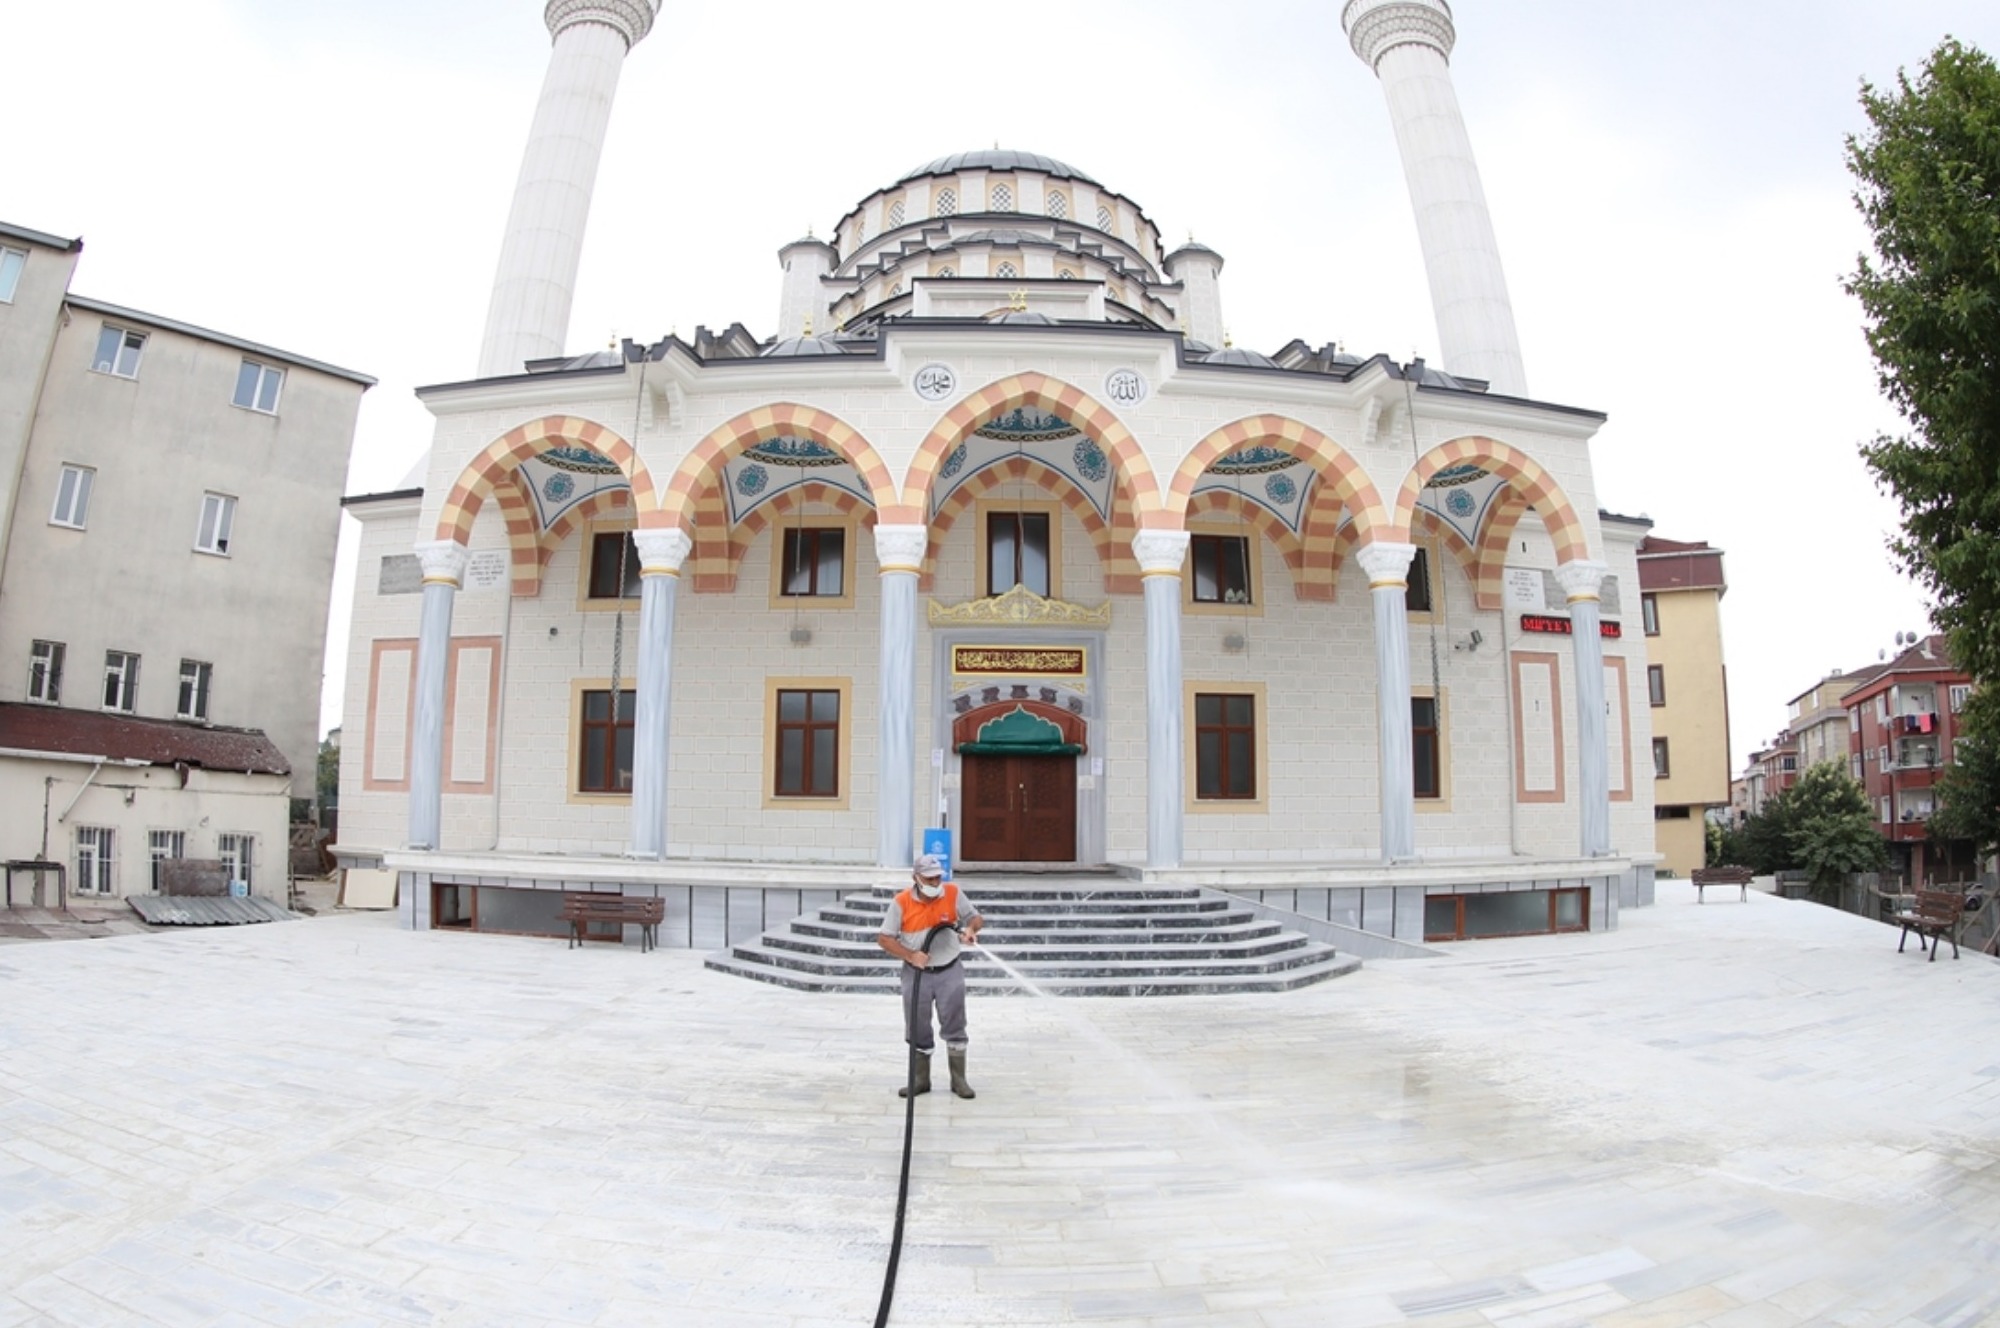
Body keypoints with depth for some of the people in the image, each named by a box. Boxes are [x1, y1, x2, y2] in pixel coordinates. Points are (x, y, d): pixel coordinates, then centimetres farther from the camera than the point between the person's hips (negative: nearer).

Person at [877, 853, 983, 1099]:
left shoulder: (953, 893, -9)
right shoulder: (901, 902, -12)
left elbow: (975, 918, 1)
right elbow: (884, 938, -8)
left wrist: (970, 929, -23)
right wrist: (910, 955, -20)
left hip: (949, 971, 0)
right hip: (916, 974, 0)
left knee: (954, 1026, 4)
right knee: (918, 1030, 9)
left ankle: (958, 1080, 16)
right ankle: (921, 1080, 24)